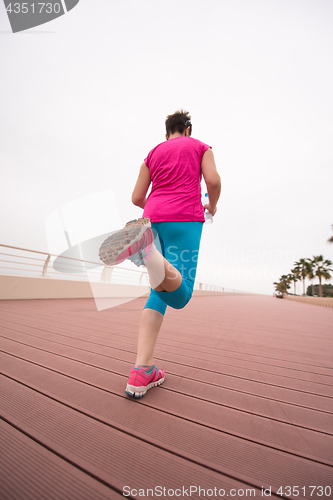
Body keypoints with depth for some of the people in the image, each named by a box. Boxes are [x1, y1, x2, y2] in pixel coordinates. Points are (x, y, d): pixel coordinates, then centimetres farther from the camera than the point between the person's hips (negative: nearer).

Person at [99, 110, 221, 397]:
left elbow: (137, 198, 17)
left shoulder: (153, 154, 27)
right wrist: (212, 206, 21)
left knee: (161, 290, 5)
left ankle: (142, 372, -2)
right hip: (185, 218, -4)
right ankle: (146, 245, -42)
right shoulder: (201, 146, 21)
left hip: (153, 217, 4)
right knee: (179, 294, -11)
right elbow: (213, 180, 2)